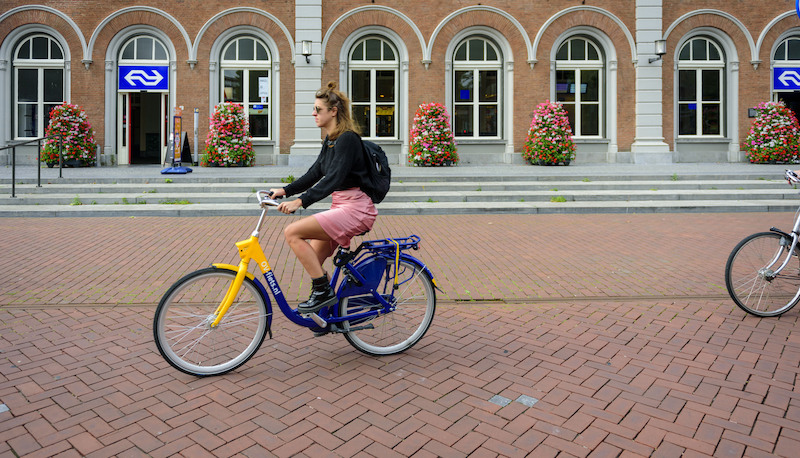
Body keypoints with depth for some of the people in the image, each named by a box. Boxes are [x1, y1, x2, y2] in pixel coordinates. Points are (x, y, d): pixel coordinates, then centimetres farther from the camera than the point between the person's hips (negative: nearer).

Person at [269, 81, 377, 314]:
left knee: (292, 232, -17)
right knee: (313, 260, 9)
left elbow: (334, 179, -25)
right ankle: (326, 309, 25)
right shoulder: (331, 140, 15)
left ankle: (323, 291, -9)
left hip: (355, 209, -10)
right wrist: (285, 190, 7)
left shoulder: (347, 138, -14)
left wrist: (300, 201, -31)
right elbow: (315, 173, 17)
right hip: (343, 207, 10)